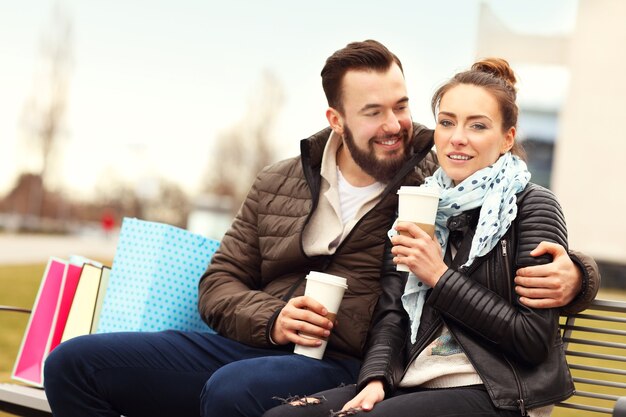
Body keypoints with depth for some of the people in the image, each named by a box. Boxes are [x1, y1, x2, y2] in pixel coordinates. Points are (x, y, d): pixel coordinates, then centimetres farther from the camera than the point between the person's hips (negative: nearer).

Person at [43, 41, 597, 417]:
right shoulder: (278, 184, 16)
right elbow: (218, 284, 16)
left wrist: (572, 274, -18)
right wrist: (271, 318, -7)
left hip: (345, 368, -5)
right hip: (253, 346, 5)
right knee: (75, 364, -10)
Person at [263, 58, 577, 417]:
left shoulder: (532, 206, -5)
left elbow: (534, 339, -11)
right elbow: (392, 311, 8)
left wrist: (441, 278, -13)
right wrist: (376, 378, -11)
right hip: (412, 384, 5)